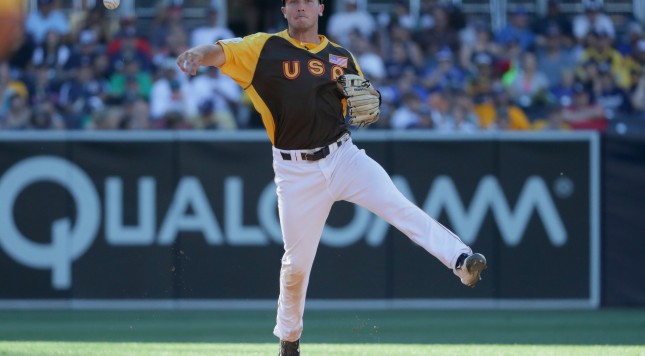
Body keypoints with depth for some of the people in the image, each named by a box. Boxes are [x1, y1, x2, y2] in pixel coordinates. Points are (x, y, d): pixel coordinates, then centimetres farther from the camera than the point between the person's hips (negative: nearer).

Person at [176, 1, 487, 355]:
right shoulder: (264, 48, -2)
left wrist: (369, 99, -4)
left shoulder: (341, 57, 10)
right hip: (296, 172, -2)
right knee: (296, 261, 5)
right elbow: (219, 52, -16)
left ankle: (461, 260, -33)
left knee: (397, 204, -21)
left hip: (343, 156, 2)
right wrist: (197, 54, -39)